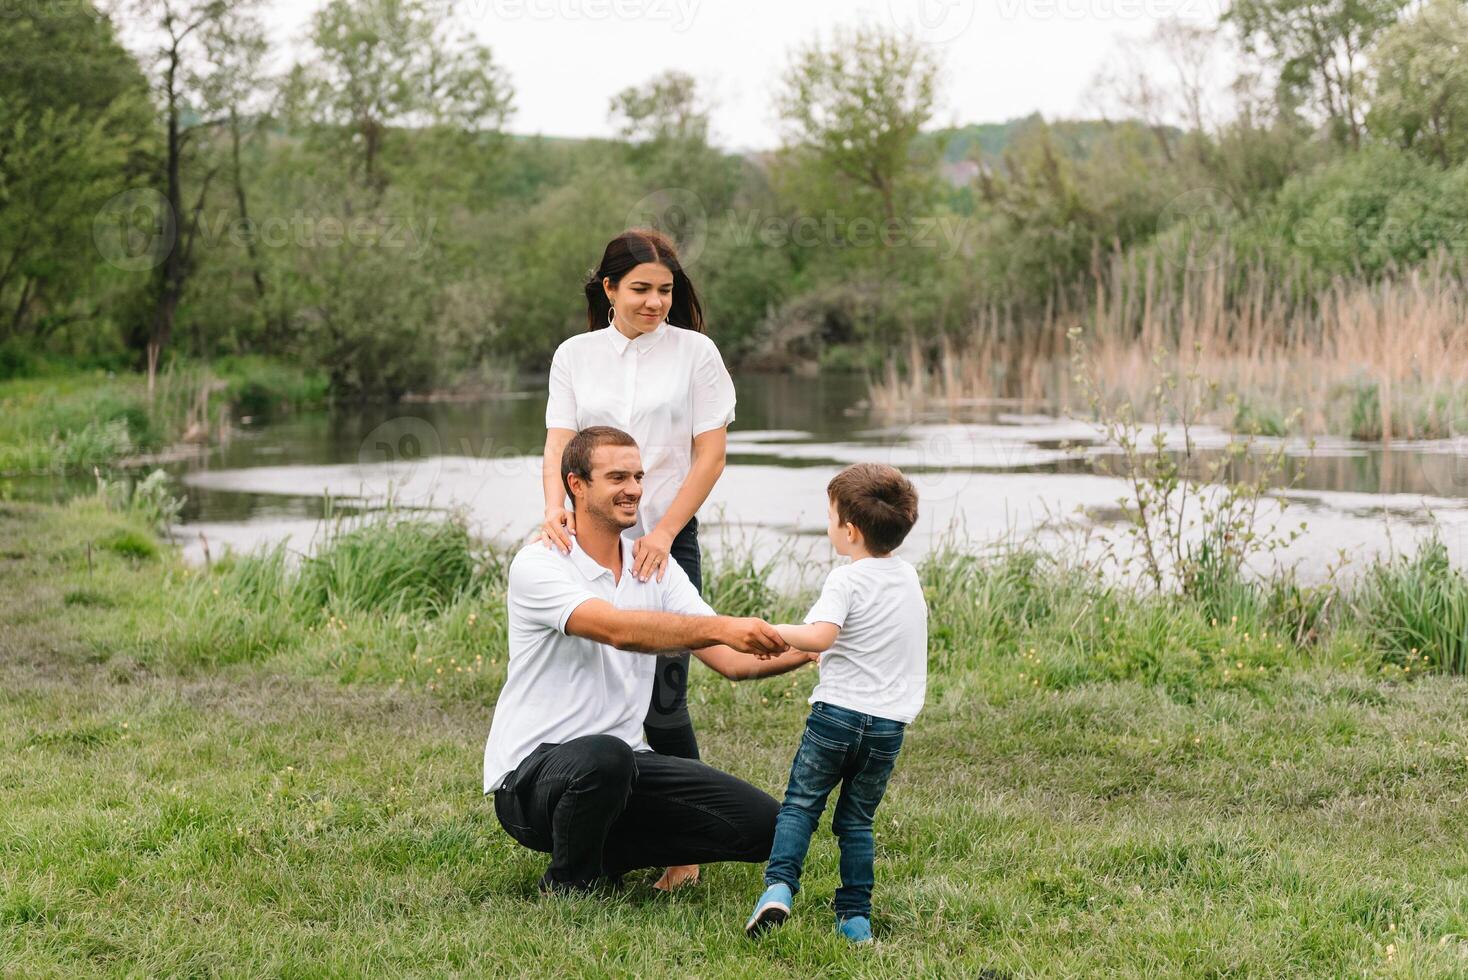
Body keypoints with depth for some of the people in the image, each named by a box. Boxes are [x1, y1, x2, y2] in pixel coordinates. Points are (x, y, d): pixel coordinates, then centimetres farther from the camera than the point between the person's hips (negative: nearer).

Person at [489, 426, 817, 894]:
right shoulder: (538, 566, -14)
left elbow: (731, 660, -4)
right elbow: (618, 629, -32)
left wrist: (806, 649, -23)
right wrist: (721, 627, -43)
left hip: (623, 764, 7)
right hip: (532, 771, -6)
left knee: (762, 824, -6)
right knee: (604, 756, -41)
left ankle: (607, 849, 11)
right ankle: (568, 882, -10)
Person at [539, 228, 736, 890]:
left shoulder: (695, 352, 1)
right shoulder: (575, 356, 8)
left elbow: (709, 456, -2)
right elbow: (559, 445, 0)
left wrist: (663, 534, -12)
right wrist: (555, 511, -20)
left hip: (666, 542, -2)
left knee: (661, 698, -6)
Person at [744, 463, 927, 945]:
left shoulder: (847, 580, -11)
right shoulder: (909, 577, 11)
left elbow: (820, 636, -28)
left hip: (837, 711, -5)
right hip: (889, 724, 5)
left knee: (799, 804, 6)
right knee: (856, 820, 14)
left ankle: (779, 885, -12)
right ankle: (855, 916, 10)